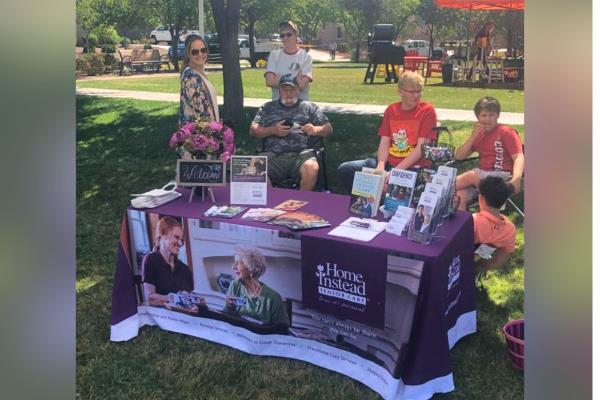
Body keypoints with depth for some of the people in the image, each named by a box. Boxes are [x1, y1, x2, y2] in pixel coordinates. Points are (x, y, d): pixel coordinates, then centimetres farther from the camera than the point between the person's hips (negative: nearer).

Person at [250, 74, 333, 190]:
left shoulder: (309, 107, 21)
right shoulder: (268, 108, 23)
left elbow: (328, 128, 17)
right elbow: (253, 130, 16)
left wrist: (315, 129, -6)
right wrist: (272, 130, -2)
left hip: (301, 153, -1)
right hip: (273, 154, 1)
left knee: (312, 169, -34)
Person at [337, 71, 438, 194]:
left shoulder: (427, 110, -5)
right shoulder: (391, 110, 10)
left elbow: (421, 148, -12)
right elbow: (384, 142, 3)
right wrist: (380, 167, -17)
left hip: (414, 166, -5)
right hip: (389, 162, 5)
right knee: (345, 170, -8)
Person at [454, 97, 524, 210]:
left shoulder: (507, 132, 0)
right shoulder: (479, 134, 16)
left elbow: (519, 157, -11)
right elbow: (458, 156, 10)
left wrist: (516, 179, -30)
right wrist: (473, 136, -2)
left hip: (503, 177, -5)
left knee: (471, 175, -31)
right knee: (460, 195, -25)